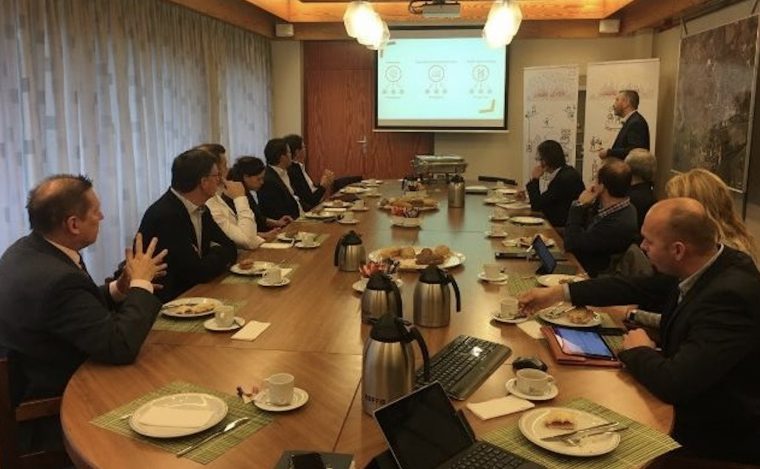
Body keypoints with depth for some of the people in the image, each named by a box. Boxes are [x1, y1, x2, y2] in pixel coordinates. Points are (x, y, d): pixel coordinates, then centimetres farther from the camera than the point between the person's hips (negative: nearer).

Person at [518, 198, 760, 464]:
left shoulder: (730, 295, -33)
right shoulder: (705, 265, -7)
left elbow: (674, 384, -36)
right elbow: (641, 287, 7)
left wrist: (638, 352, -15)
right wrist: (559, 293, 7)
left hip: (718, 442, -7)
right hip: (693, 414, 7)